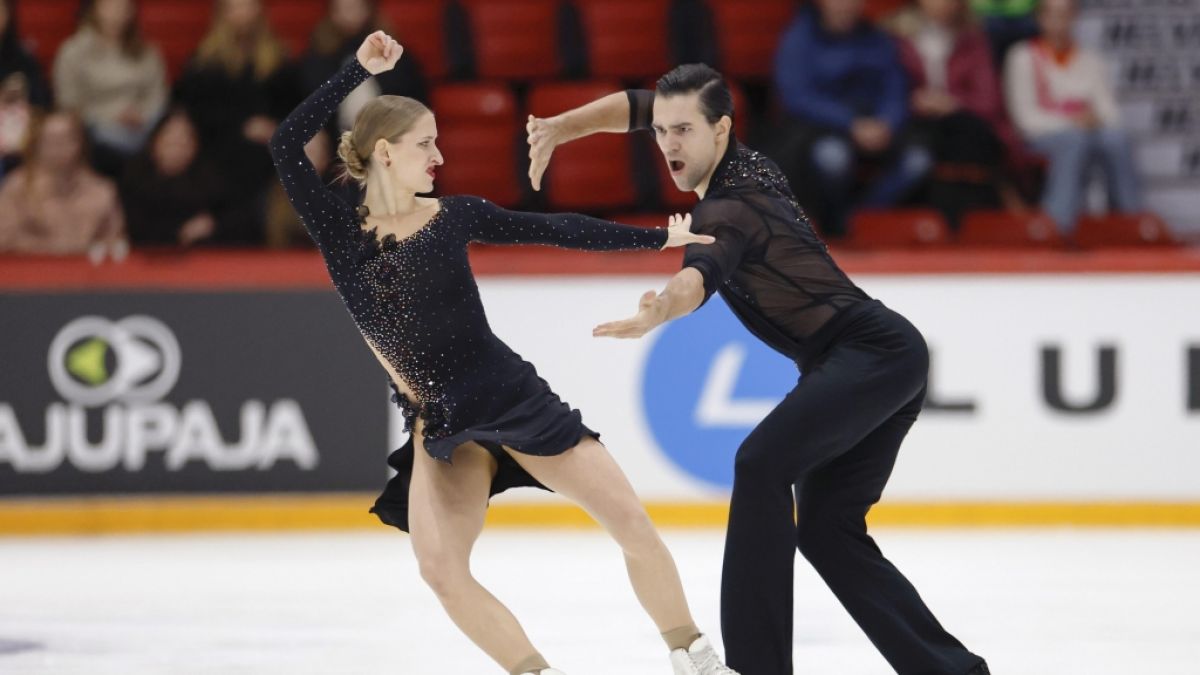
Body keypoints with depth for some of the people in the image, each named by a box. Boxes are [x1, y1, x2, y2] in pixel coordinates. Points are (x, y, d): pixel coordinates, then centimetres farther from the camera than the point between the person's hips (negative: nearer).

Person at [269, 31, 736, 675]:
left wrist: (659, 238, 8)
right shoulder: (340, 233, -3)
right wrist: (360, 69, -15)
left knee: (632, 522, -4)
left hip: (514, 398, 0)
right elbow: (286, 145, -13)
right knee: (440, 567, -20)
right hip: (437, 423, 0)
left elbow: (558, 230, 8)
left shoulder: (455, 215, 1)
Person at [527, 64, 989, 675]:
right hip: (887, 357, 11)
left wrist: (656, 315, -61)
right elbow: (635, 105, 24)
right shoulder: (744, 163, 11)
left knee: (761, 464, -27)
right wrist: (558, 129, 9)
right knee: (824, 527, 11)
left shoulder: (729, 210, -16)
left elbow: (699, 276, -40)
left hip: (872, 351, -11)